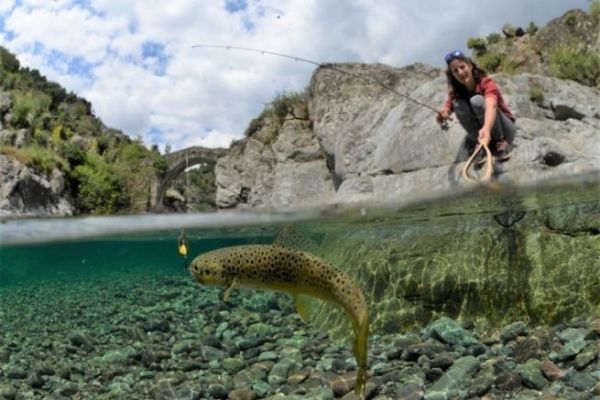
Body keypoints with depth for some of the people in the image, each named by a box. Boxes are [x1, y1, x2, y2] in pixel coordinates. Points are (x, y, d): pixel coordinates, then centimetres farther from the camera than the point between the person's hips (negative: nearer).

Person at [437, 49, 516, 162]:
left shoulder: (486, 83, -22)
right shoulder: (456, 93, -5)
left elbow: (491, 106, -42)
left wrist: (486, 129, -63)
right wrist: (442, 115, -42)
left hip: (505, 130, -4)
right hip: (481, 132, 4)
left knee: (477, 100, -29)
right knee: (458, 103, -20)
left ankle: (501, 143, -17)